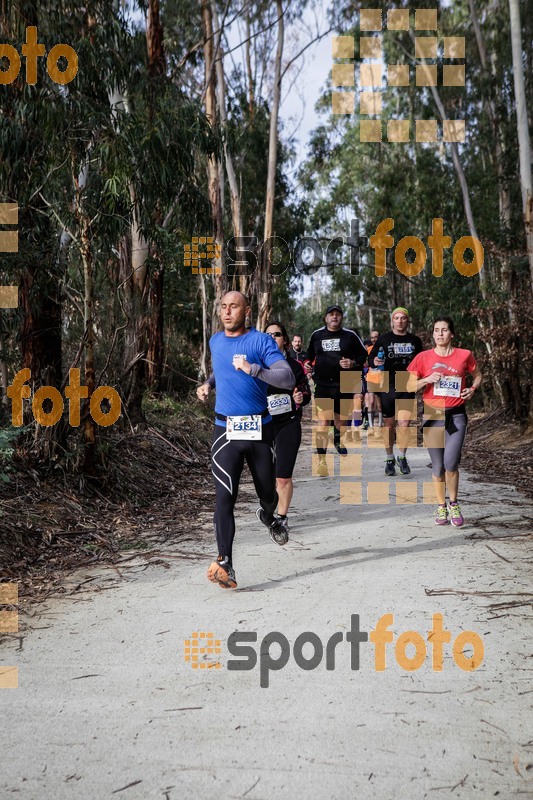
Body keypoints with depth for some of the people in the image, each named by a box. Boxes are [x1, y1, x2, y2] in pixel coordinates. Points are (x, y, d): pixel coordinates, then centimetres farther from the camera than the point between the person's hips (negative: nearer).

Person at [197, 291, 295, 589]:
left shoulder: (262, 341, -6)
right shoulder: (215, 341, 10)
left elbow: (288, 379, -18)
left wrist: (254, 369, -31)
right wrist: (209, 383, 12)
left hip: (260, 429, -2)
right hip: (226, 430, 2)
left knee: (268, 491, 13)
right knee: (225, 497, -12)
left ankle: (268, 517, 49)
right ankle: (225, 564, -13)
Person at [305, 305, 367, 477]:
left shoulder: (350, 335, 5)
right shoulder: (317, 335, 9)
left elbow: (363, 354, 10)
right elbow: (310, 354, 24)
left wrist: (353, 363, -9)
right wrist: (308, 364, 5)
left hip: (345, 386, 1)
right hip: (323, 385, -1)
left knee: (340, 421, 12)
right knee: (323, 422, -13)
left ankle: (337, 439, 46)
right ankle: (321, 461, -12)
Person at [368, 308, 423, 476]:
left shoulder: (415, 341, 9)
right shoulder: (384, 339, 2)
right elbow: (370, 357, 2)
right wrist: (374, 361, -20)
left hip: (407, 388, 1)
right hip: (387, 387, -1)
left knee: (404, 423, -9)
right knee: (389, 424, 7)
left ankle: (402, 458, 11)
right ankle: (389, 459, 23)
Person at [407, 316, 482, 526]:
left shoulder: (464, 355, 2)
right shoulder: (423, 357, 1)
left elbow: (477, 375, 19)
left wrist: (473, 389, -1)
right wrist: (426, 380, -13)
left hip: (456, 415, -1)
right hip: (433, 415, 1)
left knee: (450, 462, -13)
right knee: (437, 466, 5)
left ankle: (453, 504, 10)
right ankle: (441, 507, 22)